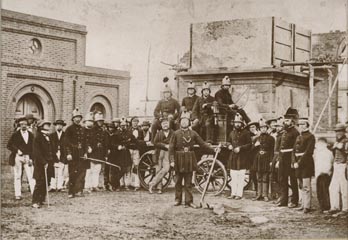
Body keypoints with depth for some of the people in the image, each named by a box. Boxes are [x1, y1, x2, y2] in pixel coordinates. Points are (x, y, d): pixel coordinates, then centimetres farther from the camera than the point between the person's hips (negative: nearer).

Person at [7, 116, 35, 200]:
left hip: (28, 157, 1)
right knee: (17, 177, 3)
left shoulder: (31, 135, 10)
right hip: (17, 157, -1)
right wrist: (17, 150, -12)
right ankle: (17, 194, 8)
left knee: (31, 176, -4)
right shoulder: (15, 135, 3)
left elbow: (33, 147, 10)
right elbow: (9, 145, 1)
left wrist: (31, 158, 0)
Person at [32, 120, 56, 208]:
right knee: (40, 183, -7)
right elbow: (37, 152, -14)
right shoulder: (37, 138, -8)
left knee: (46, 183, 7)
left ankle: (41, 200, 16)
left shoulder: (48, 138, 17)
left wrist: (55, 161, 9)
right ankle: (35, 202, -4)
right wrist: (44, 162, -19)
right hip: (40, 164, -7)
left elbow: (52, 151, 19)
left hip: (48, 163, 7)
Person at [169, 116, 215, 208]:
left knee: (188, 182, 2)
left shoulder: (193, 133, 6)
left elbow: (202, 144, 8)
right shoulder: (176, 133, 1)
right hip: (179, 160, -1)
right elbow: (171, 148, -2)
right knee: (178, 181, 8)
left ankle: (189, 201, 6)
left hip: (189, 160, 1)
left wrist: (213, 150, 2)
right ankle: (178, 199, 19)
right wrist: (172, 160, -10)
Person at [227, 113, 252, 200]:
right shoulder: (232, 132, 13)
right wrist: (229, 145, 3)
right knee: (233, 176, 5)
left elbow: (249, 145, -5)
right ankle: (233, 193, 11)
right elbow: (229, 141, 26)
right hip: (233, 156, 5)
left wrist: (240, 148, -16)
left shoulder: (246, 133, -2)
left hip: (242, 157, -5)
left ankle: (239, 194, 0)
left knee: (241, 176, -4)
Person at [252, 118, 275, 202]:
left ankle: (265, 195, 3)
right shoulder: (257, 138, 14)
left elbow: (272, 150, -4)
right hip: (258, 159, 4)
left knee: (265, 178, -2)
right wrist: (255, 145, -8)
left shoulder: (270, 138, 1)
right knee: (259, 178, 9)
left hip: (266, 159, -4)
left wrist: (271, 161, -12)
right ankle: (259, 194, 15)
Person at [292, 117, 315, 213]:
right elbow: (294, 150, 13)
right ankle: (303, 204, 21)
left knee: (306, 186, -7)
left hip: (306, 162, -8)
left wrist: (299, 163, -18)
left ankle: (307, 206, -5)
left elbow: (308, 152, -15)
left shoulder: (310, 136, -7)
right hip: (298, 163, 8)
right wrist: (294, 162, -2)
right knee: (301, 185, 12)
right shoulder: (299, 137, 17)